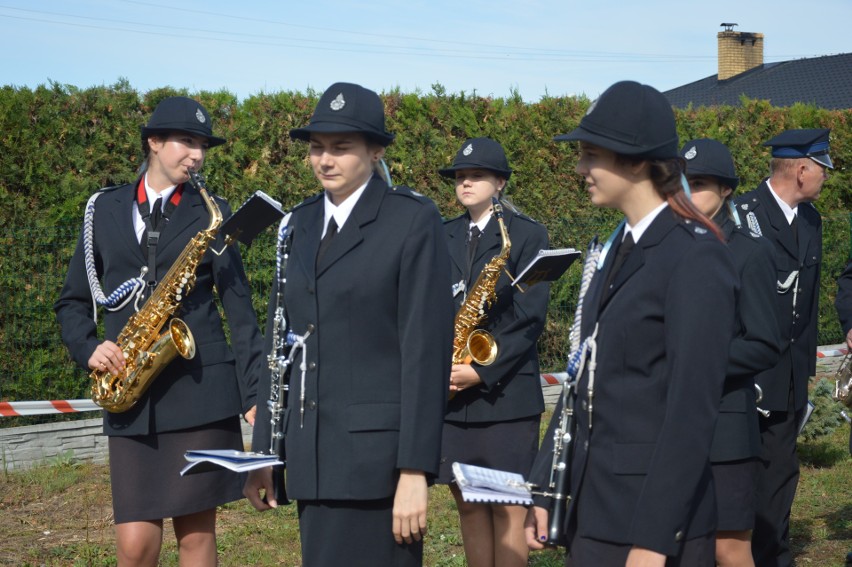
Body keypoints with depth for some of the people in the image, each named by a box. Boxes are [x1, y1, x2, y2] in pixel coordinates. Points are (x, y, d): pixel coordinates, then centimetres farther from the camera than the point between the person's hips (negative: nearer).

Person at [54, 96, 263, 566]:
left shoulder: (211, 213, 7)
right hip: (130, 399, 1)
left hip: (201, 391, -1)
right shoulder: (105, 209, 12)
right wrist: (89, 347, -4)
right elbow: (72, 301, 16)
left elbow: (239, 309, 3)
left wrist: (254, 394, -4)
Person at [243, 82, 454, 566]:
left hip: (378, 454, -6)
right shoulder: (301, 223, 14)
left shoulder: (413, 221, -6)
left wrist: (415, 471, -16)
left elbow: (427, 349, -11)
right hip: (311, 457, 6)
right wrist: (264, 451, 12)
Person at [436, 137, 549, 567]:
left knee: (508, 507, -2)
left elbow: (529, 317, -9)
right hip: (451, 392, 5)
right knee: (468, 504, 7)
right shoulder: (443, 237, 14)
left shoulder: (527, 235, -1)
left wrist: (482, 372, -16)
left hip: (506, 392, -4)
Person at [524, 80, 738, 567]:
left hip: (654, 517, -8)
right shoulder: (618, 250, 11)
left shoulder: (696, 258, -15)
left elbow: (692, 409, -18)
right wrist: (543, 490, 11)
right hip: (592, 508, 8)